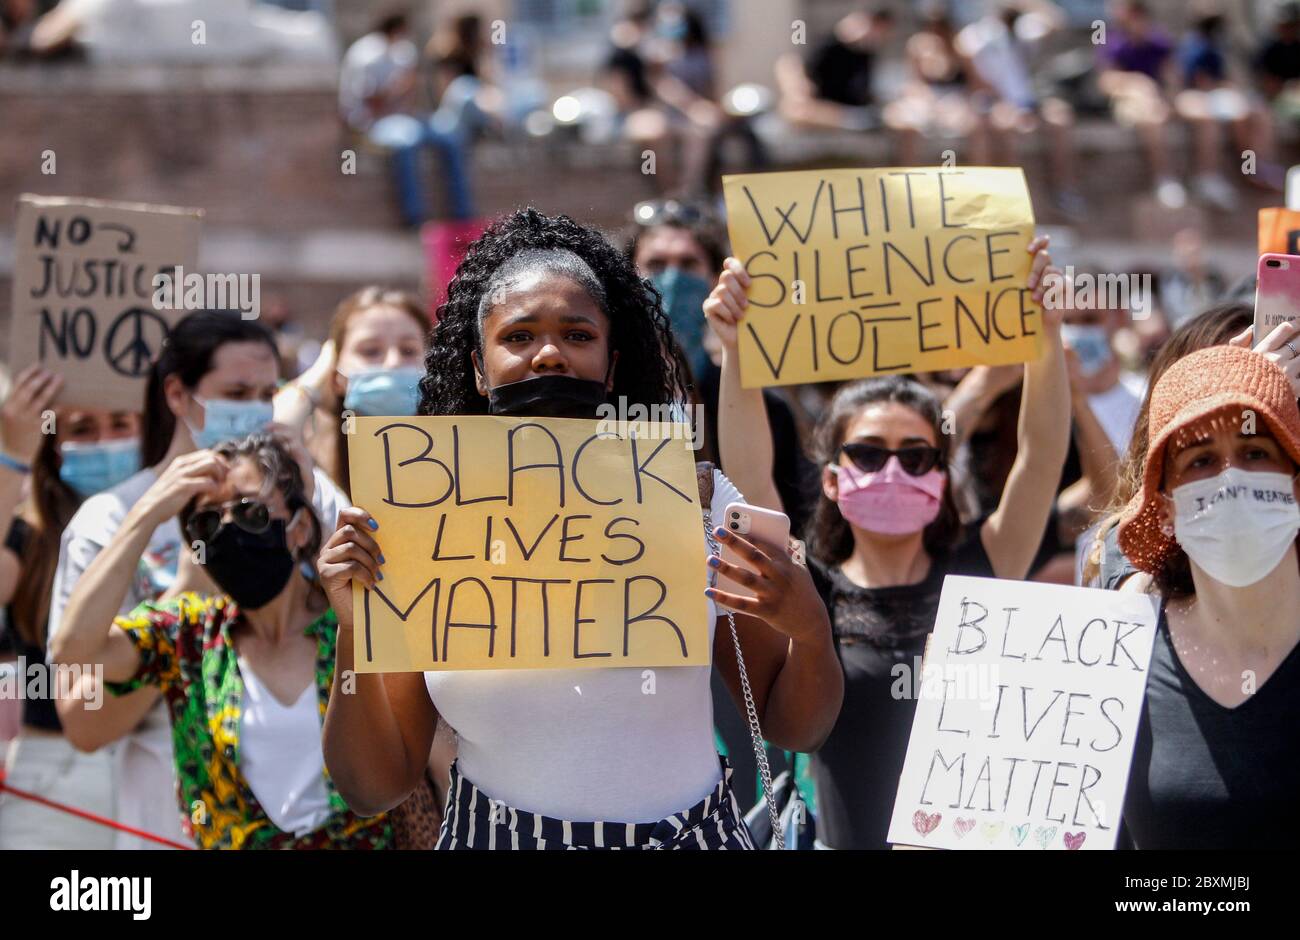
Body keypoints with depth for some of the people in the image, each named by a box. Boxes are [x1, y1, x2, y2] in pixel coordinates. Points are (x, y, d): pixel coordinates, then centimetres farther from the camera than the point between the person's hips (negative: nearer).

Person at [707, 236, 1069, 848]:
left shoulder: (977, 573, 6)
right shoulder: (808, 595, 2)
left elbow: (1042, 453, -4)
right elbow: (749, 476, -11)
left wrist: (1047, 331, -17)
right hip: (855, 840, 0)